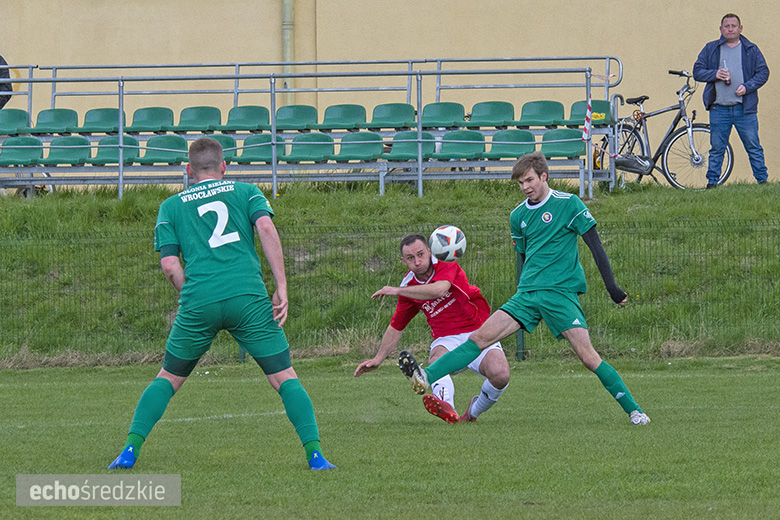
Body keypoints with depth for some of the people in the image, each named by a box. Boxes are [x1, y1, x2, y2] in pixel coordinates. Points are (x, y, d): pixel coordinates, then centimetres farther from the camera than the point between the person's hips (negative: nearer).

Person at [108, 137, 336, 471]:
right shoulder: (246, 192, 17)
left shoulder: (171, 206, 19)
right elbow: (266, 227, -1)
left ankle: (130, 451, 9)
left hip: (198, 302, 1)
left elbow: (169, 264, 8)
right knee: (284, 377, 4)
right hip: (249, 297, -1)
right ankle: (314, 453, -8)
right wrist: (281, 287, -3)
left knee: (168, 378, 17)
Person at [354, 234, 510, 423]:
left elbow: (440, 289, -32)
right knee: (438, 357, -36)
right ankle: (447, 407, -64)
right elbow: (396, 326, 20)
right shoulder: (408, 286, 5)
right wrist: (378, 359, 17)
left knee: (500, 375, -30)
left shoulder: (445, 264, -9)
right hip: (446, 340, 2)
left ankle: (474, 412, 1)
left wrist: (398, 291, -24)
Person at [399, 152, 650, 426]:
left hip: (562, 292, -5)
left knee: (587, 355, -15)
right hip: (527, 293, 5)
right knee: (481, 335, -9)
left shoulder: (569, 204, -2)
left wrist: (612, 286, -6)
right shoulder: (518, 216, 14)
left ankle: (633, 410, -7)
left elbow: (595, 245, -2)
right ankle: (426, 378, -20)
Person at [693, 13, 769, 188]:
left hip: (745, 108, -1)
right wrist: (714, 74, -10)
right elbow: (697, 71, 9)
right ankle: (712, 182, 11)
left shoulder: (751, 50, 8)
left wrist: (747, 87, -9)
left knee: (754, 147, 0)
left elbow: (763, 72, 6)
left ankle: (762, 180, 6)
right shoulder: (711, 49, 10)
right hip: (719, 109, 1)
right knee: (716, 149, 5)